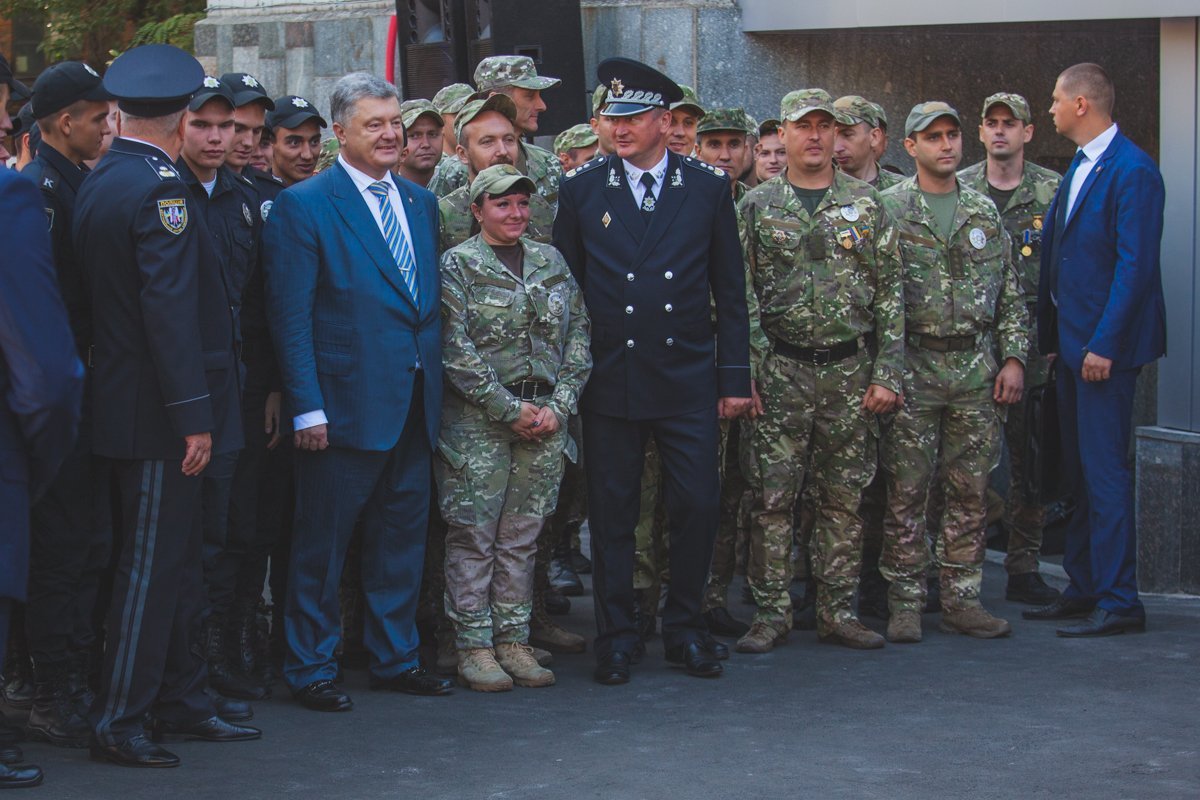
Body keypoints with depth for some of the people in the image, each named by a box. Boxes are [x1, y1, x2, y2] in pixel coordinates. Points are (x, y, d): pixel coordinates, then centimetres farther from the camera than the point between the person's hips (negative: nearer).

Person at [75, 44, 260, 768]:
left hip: (126, 402, 9)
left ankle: (182, 702, 24)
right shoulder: (161, 187, -17)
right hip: (158, 410, -9)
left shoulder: (98, 184, 12)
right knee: (151, 567, -3)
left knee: (180, 564, 16)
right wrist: (193, 415, -20)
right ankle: (118, 724, 3)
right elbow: (170, 308, -22)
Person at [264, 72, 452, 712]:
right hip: (347, 404, -6)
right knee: (322, 544, 2)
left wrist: (435, 382, 9)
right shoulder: (303, 206, -6)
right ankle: (311, 668, 12)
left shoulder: (420, 202, 13)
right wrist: (307, 406, -15)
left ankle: (395, 658, 25)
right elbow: (290, 316, -10)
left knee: (402, 537, 13)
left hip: (415, 406, 6)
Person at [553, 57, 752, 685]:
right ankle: (615, 639, 15)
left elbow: (730, 291, 6)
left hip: (688, 379, 0)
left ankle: (684, 632, 16)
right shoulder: (581, 191, 2)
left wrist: (735, 377, 2)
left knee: (698, 507, 0)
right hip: (609, 379, 0)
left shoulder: (709, 188, 3)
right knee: (611, 514, 4)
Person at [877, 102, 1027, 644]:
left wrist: (1013, 357, 4)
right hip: (912, 371, -4)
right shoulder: (887, 209, -1)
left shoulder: (985, 213, 12)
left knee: (971, 492, 6)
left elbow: (1010, 294, 14)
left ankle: (961, 600, 13)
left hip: (976, 371, 4)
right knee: (906, 492, -1)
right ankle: (905, 603, 7)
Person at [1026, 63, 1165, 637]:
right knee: (1079, 471, 14)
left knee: (1104, 471, -8)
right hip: (1072, 341, 10)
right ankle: (1083, 588, 22)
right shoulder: (1079, 168, 15)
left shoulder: (1132, 172, -14)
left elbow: (1135, 266, -19)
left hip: (1104, 345, -10)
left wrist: (1104, 345, -21)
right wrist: (1054, 336, 14)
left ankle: (1119, 601, -3)